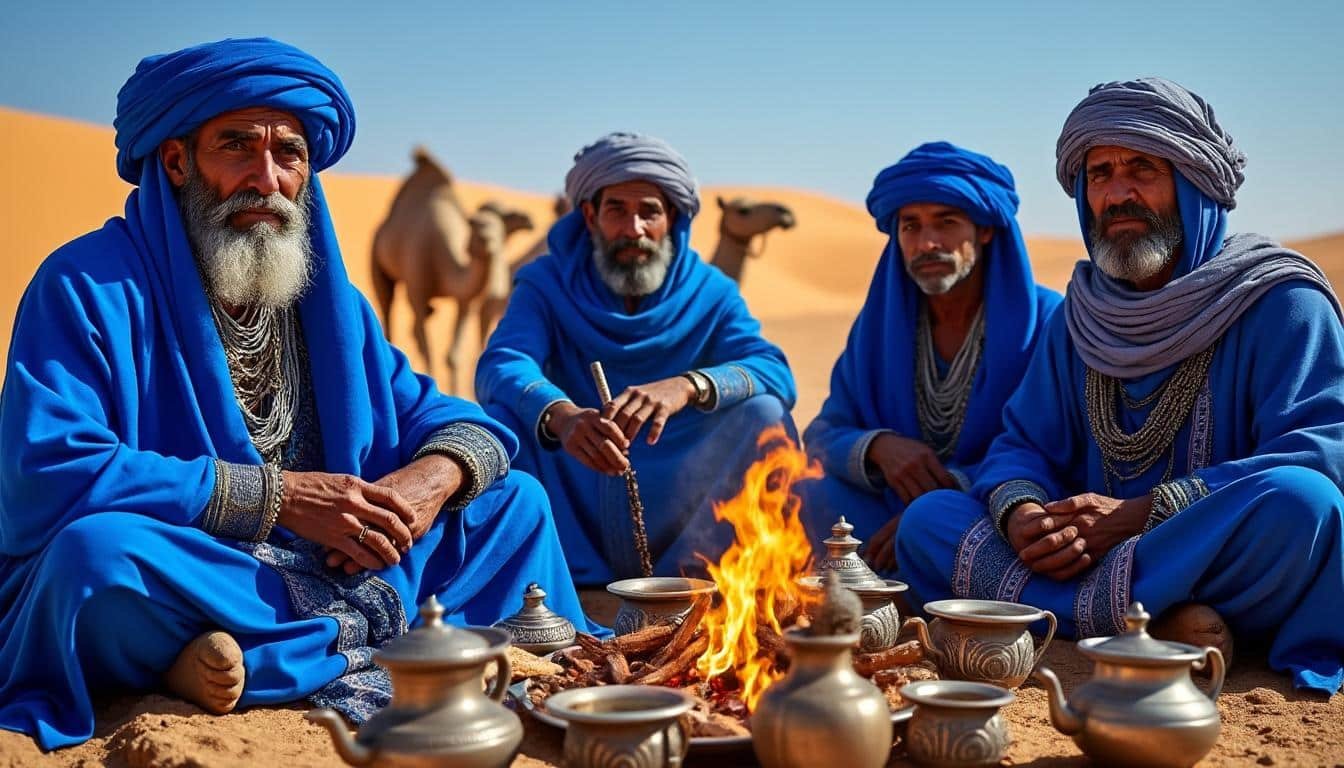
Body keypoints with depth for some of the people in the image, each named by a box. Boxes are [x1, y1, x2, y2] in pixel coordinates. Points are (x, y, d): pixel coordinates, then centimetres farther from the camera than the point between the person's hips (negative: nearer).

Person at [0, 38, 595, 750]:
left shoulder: (328, 299, 10)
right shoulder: (86, 286, -9)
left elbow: (444, 418, 14)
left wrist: (438, 473, -13)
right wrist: (275, 494, -22)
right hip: (166, 602, -6)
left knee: (515, 499, 5)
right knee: (95, 551, -39)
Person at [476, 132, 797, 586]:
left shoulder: (710, 293, 3)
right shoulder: (546, 285, 1)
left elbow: (775, 373, -14)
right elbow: (501, 366, -18)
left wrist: (689, 386, -36)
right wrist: (559, 414, -42)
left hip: (677, 507, 1)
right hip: (574, 516, 0)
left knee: (764, 411, -20)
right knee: (498, 417, -23)